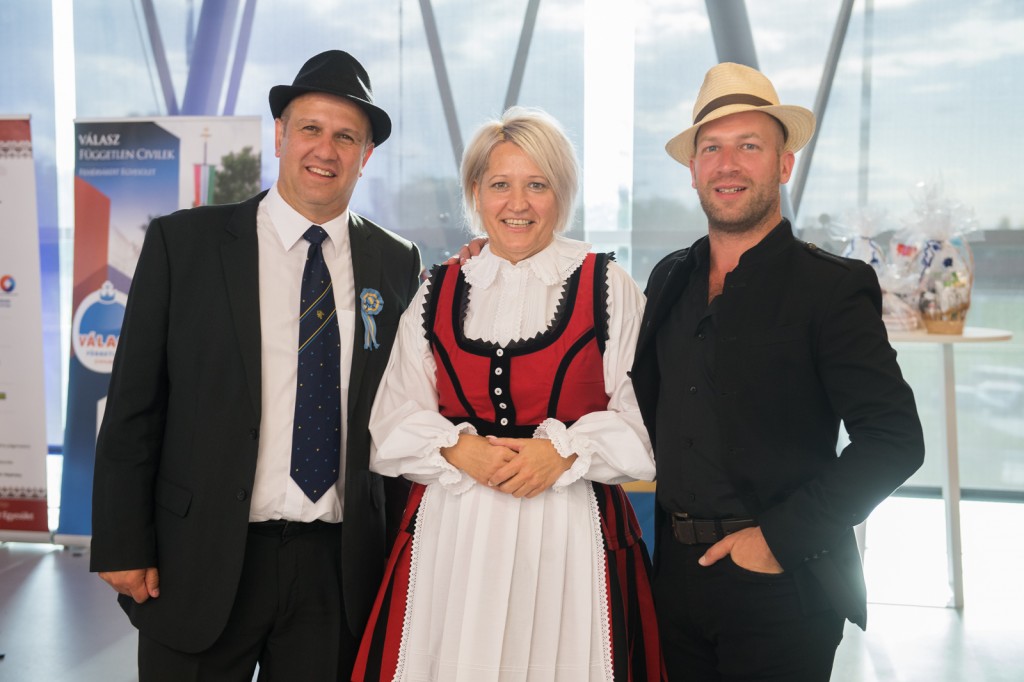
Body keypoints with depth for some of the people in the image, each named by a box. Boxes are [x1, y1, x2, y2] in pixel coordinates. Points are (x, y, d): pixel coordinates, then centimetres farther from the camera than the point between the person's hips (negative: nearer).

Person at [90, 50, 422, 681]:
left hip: (341, 567, 2)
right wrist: (122, 546, -4)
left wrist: (402, 550, 7)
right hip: (201, 563, -1)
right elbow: (133, 404, -2)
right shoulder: (183, 243, -3)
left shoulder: (397, 264, 4)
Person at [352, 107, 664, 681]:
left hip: (571, 533, -1)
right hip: (452, 531, 2)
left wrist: (564, 452, -14)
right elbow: (395, 424, 7)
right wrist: (460, 450, -10)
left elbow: (642, 421, -1)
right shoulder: (439, 293, 10)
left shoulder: (608, 287, 3)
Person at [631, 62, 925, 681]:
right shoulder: (670, 279, 6)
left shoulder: (833, 287, -10)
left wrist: (780, 537, -17)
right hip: (677, 574, 5)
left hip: (781, 587, -5)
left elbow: (895, 439, -14)